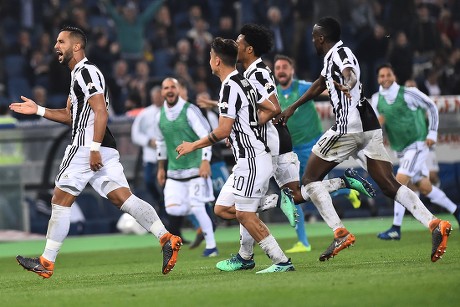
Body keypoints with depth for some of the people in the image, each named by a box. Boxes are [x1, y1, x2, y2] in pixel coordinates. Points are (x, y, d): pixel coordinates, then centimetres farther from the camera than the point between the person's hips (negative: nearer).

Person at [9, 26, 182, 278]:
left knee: (61, 199, -2)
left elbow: (101, 112, -17)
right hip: (103, 149, 10)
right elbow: (70, 115, 30)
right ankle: (166, 239, -13)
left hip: (86, 145, -10)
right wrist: (38, 110, 23)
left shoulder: (86, 72, -9)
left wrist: (94, 149, -22)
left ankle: (47, 262, 1)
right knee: (122, 198, -1)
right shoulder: (79, 74, 24)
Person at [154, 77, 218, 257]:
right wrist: (161, 168, 23)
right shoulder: (160, 116, 7)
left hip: (195, 168, -4)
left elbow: (206, 136, -13)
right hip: (174, 172, 4)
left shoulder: (190, 111, -9)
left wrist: (205, 161, -23)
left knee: (197, 208, -10)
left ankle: (211, 246, 3)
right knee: (173, 209, -12)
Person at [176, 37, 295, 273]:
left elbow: (223, 131, -19)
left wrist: (193, 146, -9)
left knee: (245, 214, -7)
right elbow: (270, 109, 21)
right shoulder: (244, 83, 14)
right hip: (254, 156, 10)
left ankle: (281, 261, -8)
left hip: (251, 161, -10)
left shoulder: (230, 87, -16)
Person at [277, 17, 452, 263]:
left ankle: (340, 233, -10)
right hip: (369, 126, 9)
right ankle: (434, 224, -19)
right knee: (390, 186, 0)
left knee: (310, 180, 4)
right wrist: (292, 108, 46)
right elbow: (319, 85, 39)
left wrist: (347, 86, -51)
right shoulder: (332, 56, 24)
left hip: (349, 127, -9)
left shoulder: (340, 53, -5)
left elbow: (350, 73, -29)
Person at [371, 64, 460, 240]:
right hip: (401, 150, 6)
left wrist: (432, 133, -6)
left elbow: (431, 107, -1)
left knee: (400, 181, -19)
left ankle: (396, 229, -17)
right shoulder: (376, 99, 2)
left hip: (418, 144, -6)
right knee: (425, 188, 11)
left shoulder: (408, 93, -11)